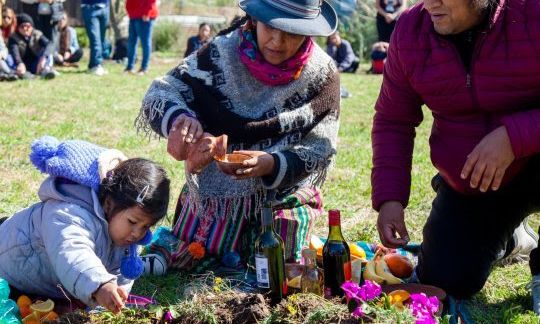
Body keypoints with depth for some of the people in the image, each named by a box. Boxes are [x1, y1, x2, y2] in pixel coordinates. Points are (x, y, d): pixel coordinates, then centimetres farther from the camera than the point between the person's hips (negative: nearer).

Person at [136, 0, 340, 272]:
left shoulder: (322, 75, -12)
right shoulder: (223, 53, -12)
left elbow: (319, 151, -11)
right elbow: (160, 93, -11)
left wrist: (271, 165, -31)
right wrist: (179, 119, -35)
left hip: (283, 198, -1)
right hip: (213, 195, 2)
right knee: (182, 264, 6)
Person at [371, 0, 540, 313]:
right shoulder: (411, 31, -8)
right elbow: (392, 122, -1)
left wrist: (513, 137, -37)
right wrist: (389, 199, -11)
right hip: (467, 185, 4)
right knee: (443, 284, 1)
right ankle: (508, 236, 33)